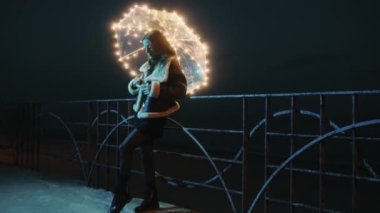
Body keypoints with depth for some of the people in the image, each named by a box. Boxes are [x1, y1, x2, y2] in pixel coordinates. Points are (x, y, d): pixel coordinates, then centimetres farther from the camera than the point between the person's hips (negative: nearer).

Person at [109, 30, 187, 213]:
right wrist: (135, 84, -4)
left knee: (125, 147, -13)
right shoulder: (148, 65, 14)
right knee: (145, 154, 9)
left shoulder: (170, 63, -7)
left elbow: (181, 90, -15)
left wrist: (158, 89, -23)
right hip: (142, 114, 8)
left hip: (155, 116, -8)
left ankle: (122, 192, 3)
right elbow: (133, 88, 19)